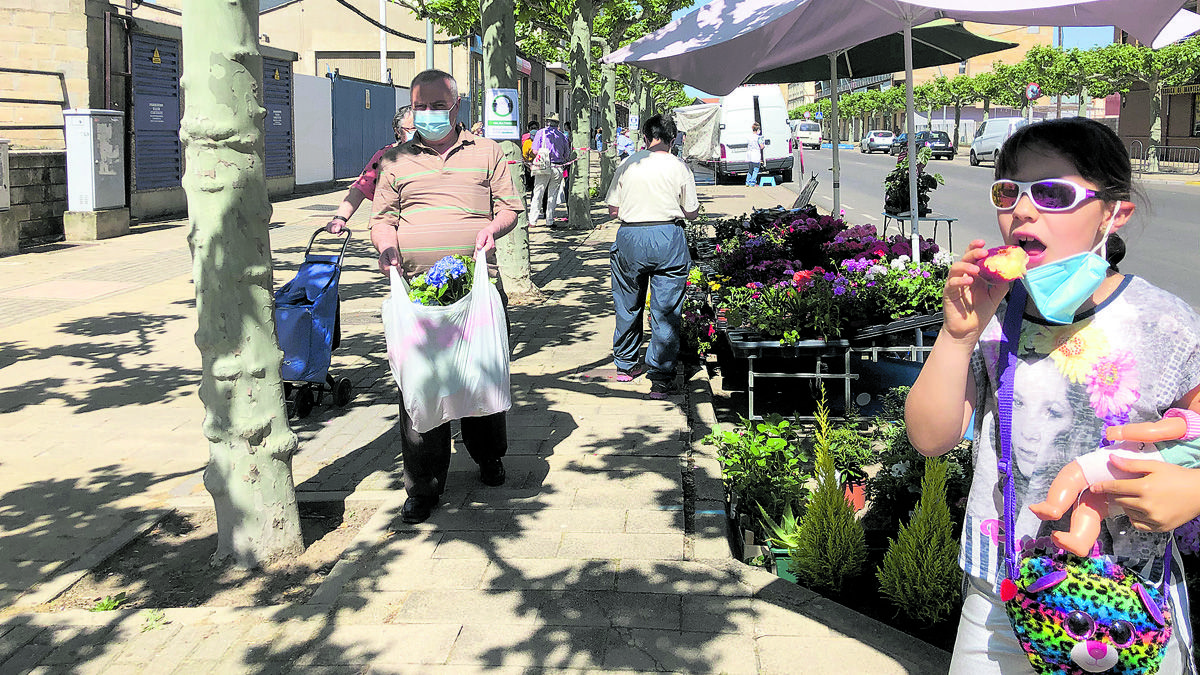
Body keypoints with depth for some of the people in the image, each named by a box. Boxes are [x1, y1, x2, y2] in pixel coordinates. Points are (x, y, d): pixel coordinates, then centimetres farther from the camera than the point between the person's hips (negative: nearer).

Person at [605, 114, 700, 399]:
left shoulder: (627, 165, 1)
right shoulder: (678, 168, -3)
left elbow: (613, 210, 5)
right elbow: (691, 213, 2)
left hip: (630, 237, 2)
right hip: (668, 237, -2)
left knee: (628, 306, 19)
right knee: (666, 312, 3)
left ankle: (625, 365, 33)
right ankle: (660, 378, 2)